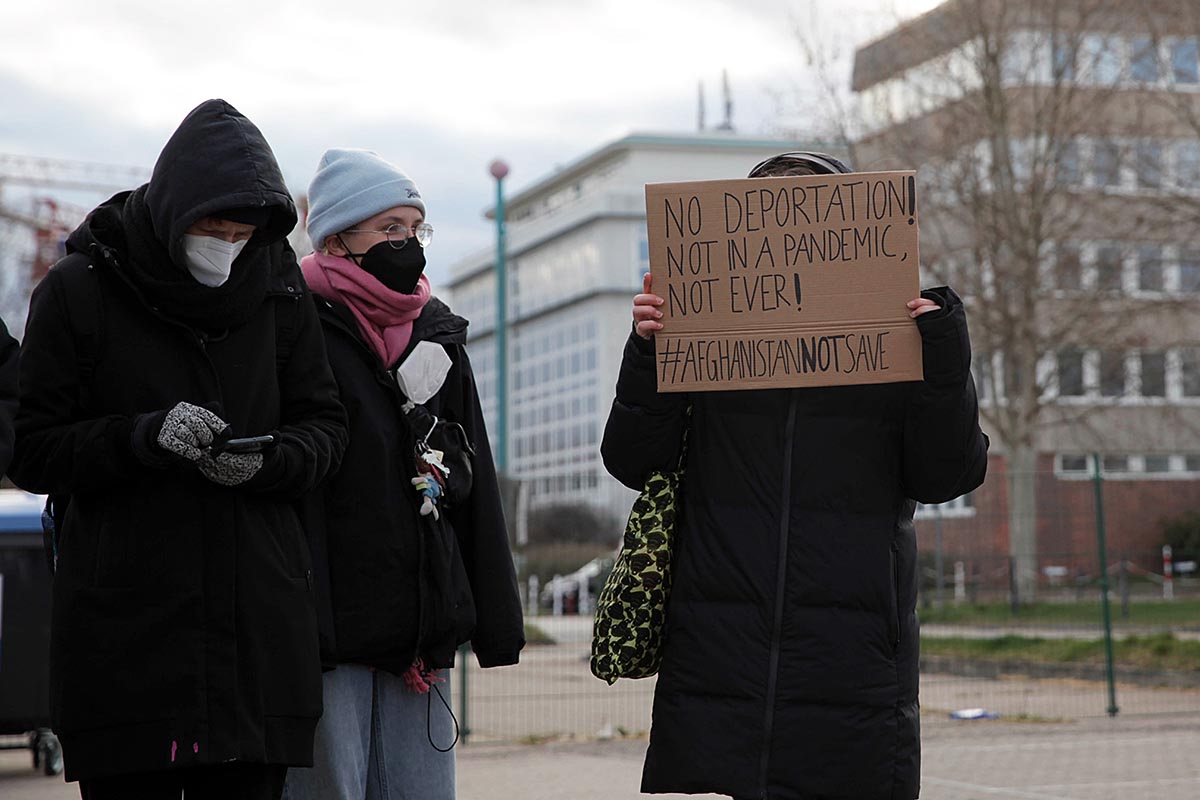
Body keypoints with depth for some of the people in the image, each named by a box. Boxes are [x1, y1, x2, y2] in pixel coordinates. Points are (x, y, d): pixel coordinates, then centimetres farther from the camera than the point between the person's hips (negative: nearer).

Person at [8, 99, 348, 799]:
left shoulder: (278, 286, 8)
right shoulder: (79, 290, -1)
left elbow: (325, 427, 10)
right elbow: (33, 452, -2)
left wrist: (266, 461, -11)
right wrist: (144, 436, -18)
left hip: (259, 622, 2)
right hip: (122, 628, -2)